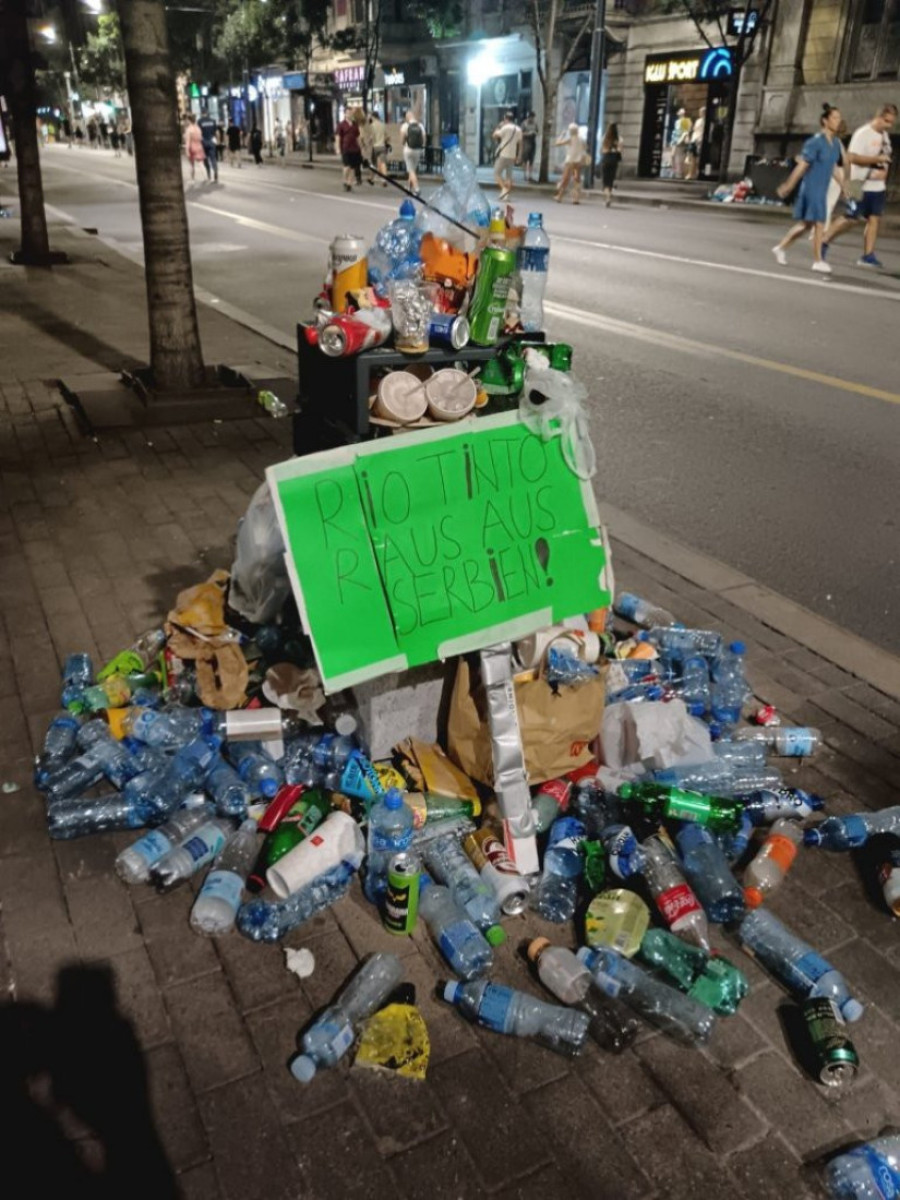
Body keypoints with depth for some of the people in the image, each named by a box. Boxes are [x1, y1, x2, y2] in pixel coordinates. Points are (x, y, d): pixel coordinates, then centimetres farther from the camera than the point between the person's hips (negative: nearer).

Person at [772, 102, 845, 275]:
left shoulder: (835, 143, 10)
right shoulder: (815, 142, -13)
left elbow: (834, 168, 18)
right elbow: (801, 166, -12)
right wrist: (788, 186, -10)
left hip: (822, 190, 8)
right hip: (811, 188, -8)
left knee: (806, 224, 13)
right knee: (819, 224, -7)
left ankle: (781, 248, 26)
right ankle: (818, 261, 0)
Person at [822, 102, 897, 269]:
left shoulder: (885, 135, 13)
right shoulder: (863, 133, -13)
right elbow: (852, 157, -21)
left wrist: (884, 171, 3)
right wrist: (877, 159, -22)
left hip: (878, 186, 8)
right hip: (861, 185, -8)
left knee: (874, 219, 3)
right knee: (851, 218, -7)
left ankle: (868, 256, 5)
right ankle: (824, 243, 8)